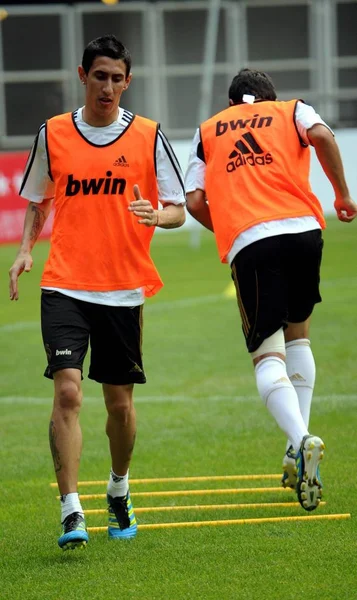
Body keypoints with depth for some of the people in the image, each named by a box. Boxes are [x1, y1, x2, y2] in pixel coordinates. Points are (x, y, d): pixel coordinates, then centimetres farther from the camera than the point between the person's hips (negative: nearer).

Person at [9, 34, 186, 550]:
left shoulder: (149, 136, 2)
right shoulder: (53, 134, 5)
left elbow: (178, 210, 4)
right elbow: (38, 201, 19)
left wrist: (157, 215, -19)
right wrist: (25, 250, 2)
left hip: (124, 289, 0)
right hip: (65, 286, 0)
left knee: (120, 402, 9)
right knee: (67, 391, -15)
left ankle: (119, 493, 35)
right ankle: (71, 513, -17)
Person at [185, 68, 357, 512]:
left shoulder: (207, 131, 25)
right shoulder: (291, 110, 22)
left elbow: (194, 201, 14)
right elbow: (321, 135, -2)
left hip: (247, 242, -1)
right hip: (302, 226, 1)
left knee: (268, 356, -3)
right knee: (297, 334, 22)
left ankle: (301, 441, -31)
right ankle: (298, 452, 14)